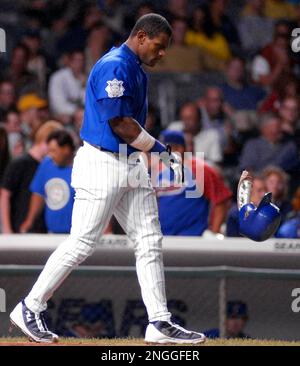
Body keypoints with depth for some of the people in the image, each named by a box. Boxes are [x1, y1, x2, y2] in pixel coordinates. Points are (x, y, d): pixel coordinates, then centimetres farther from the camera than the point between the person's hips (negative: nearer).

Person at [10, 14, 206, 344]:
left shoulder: (135, 69, 16)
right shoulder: (113, 66, -15)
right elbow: (119, 122, -20)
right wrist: (160, 150, -13)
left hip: (131, 166, 10)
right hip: (102, 165, -10)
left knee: (150, 242, 5)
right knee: (81, 243, -7)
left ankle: (159, 323, 6)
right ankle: (30, 308, 4)